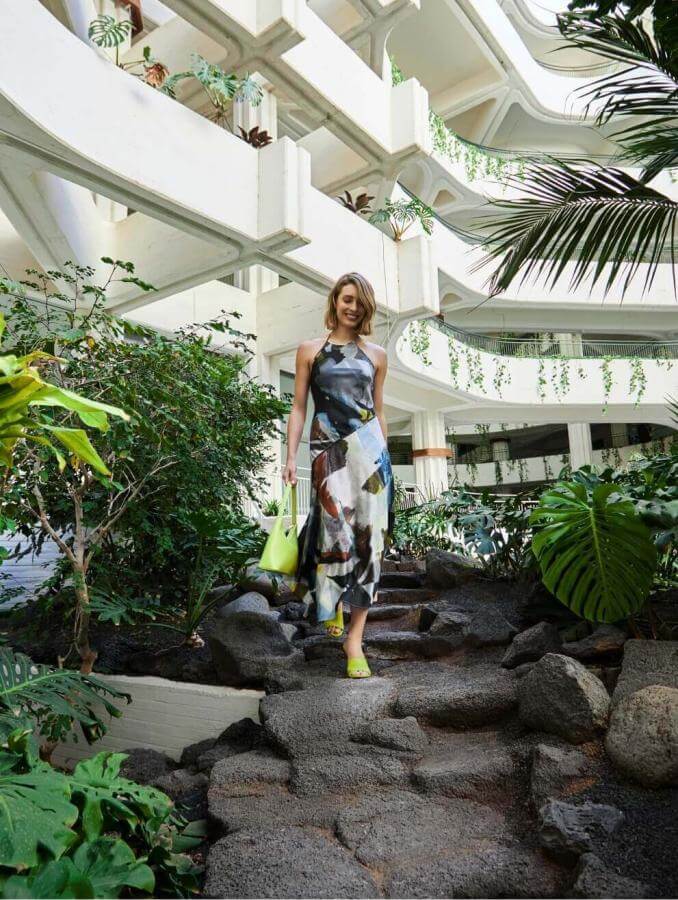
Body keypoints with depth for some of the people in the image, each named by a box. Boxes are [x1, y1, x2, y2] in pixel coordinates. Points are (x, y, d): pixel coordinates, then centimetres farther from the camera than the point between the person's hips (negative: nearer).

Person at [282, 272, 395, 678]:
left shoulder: (376, 354, 14)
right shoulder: (310, 350, 10)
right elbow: (299, 407, 7)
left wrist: (383, 453, 16)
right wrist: (291, 457, -1)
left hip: (369, 447, 2)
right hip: (328, 449, -2)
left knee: (368, 537, -5)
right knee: (337, 528, -13)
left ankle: (355, 639, 2)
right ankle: (331, 601, 21)